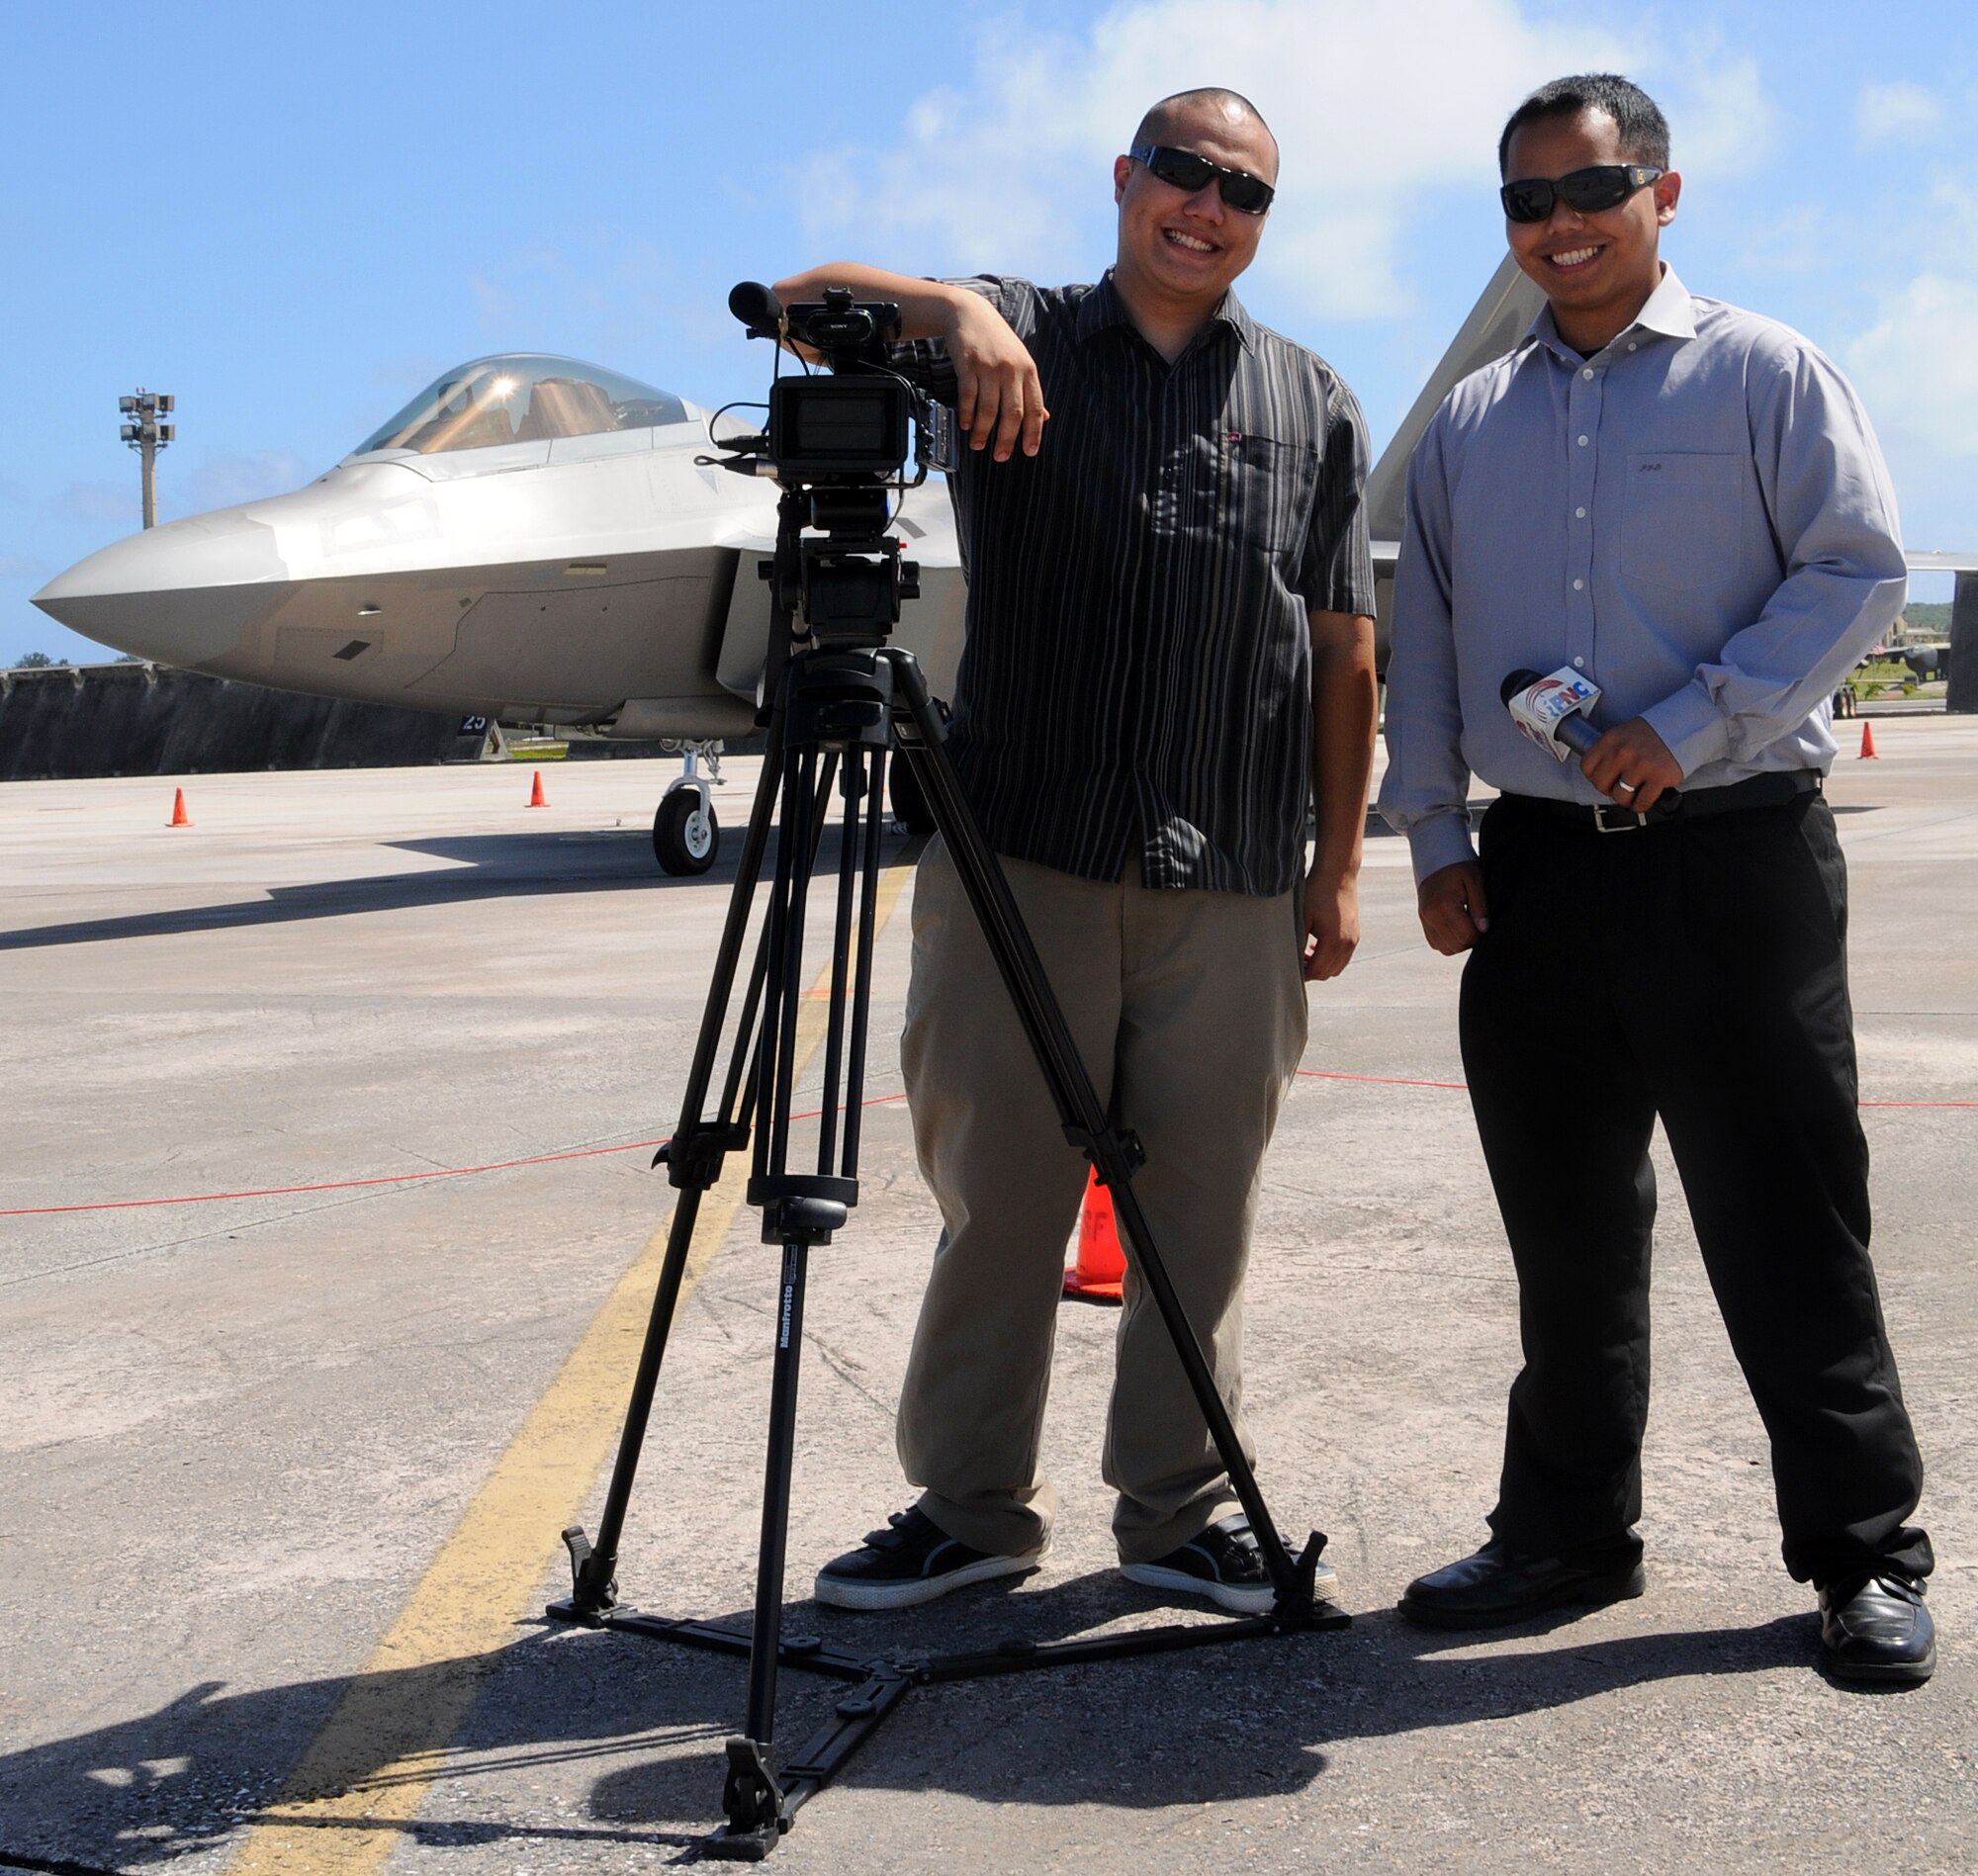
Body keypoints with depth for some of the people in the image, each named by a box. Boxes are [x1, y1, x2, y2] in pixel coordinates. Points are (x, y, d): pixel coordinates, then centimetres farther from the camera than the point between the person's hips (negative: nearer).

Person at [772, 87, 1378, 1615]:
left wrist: (1340, 866, 5)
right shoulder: (1014, 339, 9)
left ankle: (1184, 1511, 20)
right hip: (1022, 855, -1)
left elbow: (1344, 655, 11)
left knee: (1204, 1204, 6)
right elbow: (810, 298, -5)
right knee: (999, 1191, 3)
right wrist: (953, 308, -24)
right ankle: (972, 1504, 18)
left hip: (1233, 884, 2)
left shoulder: (1313, 405, 14)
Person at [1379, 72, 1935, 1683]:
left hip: (1735, 850, -4)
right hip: (1536, 867, 4)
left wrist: (1690, 728, -15)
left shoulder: (1761, 372, 2)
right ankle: (1568, 1531, 22)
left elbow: (1860, 571, -5)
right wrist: (1435, 836, 8)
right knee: (1565, 1225, 10)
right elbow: (1423, 645, 16)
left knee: (1785, 1216, -2)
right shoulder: (1469, 423, 15)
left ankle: (1863, 1550, 11)